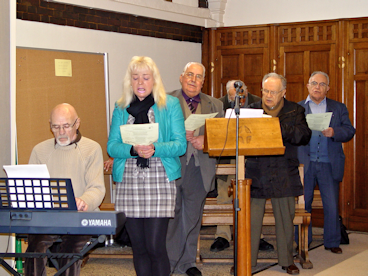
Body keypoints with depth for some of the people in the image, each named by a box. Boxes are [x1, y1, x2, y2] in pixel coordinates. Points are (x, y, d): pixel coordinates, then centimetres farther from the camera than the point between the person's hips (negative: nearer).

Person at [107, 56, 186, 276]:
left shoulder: (170, 105, 5)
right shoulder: (121, 107, 13)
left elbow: (180, 144, -1)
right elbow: (112, 146, 5)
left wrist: (154, 149, -19)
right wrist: (133, 149, -15)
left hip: (160, 179, -3)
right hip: (128, 181, 3)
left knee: (155, 246, -8)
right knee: (138, 246, 7)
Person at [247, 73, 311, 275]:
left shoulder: (295, 111, 7)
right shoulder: (251, 110, 10)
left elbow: (304, 136, -6)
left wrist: (280, 127, -18)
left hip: (284, 175, 0)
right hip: (256, 174, 0)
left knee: (285, 219, 6)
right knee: (251, 219, -3)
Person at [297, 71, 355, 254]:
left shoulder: (339, 108, 12)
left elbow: (349, 131, 2)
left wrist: (334, 132, -16)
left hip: (329, 164, 0)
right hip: (304, 163, 0)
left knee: (331, 205, 1)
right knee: (303, 203, 4)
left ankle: (332, 242, 14)